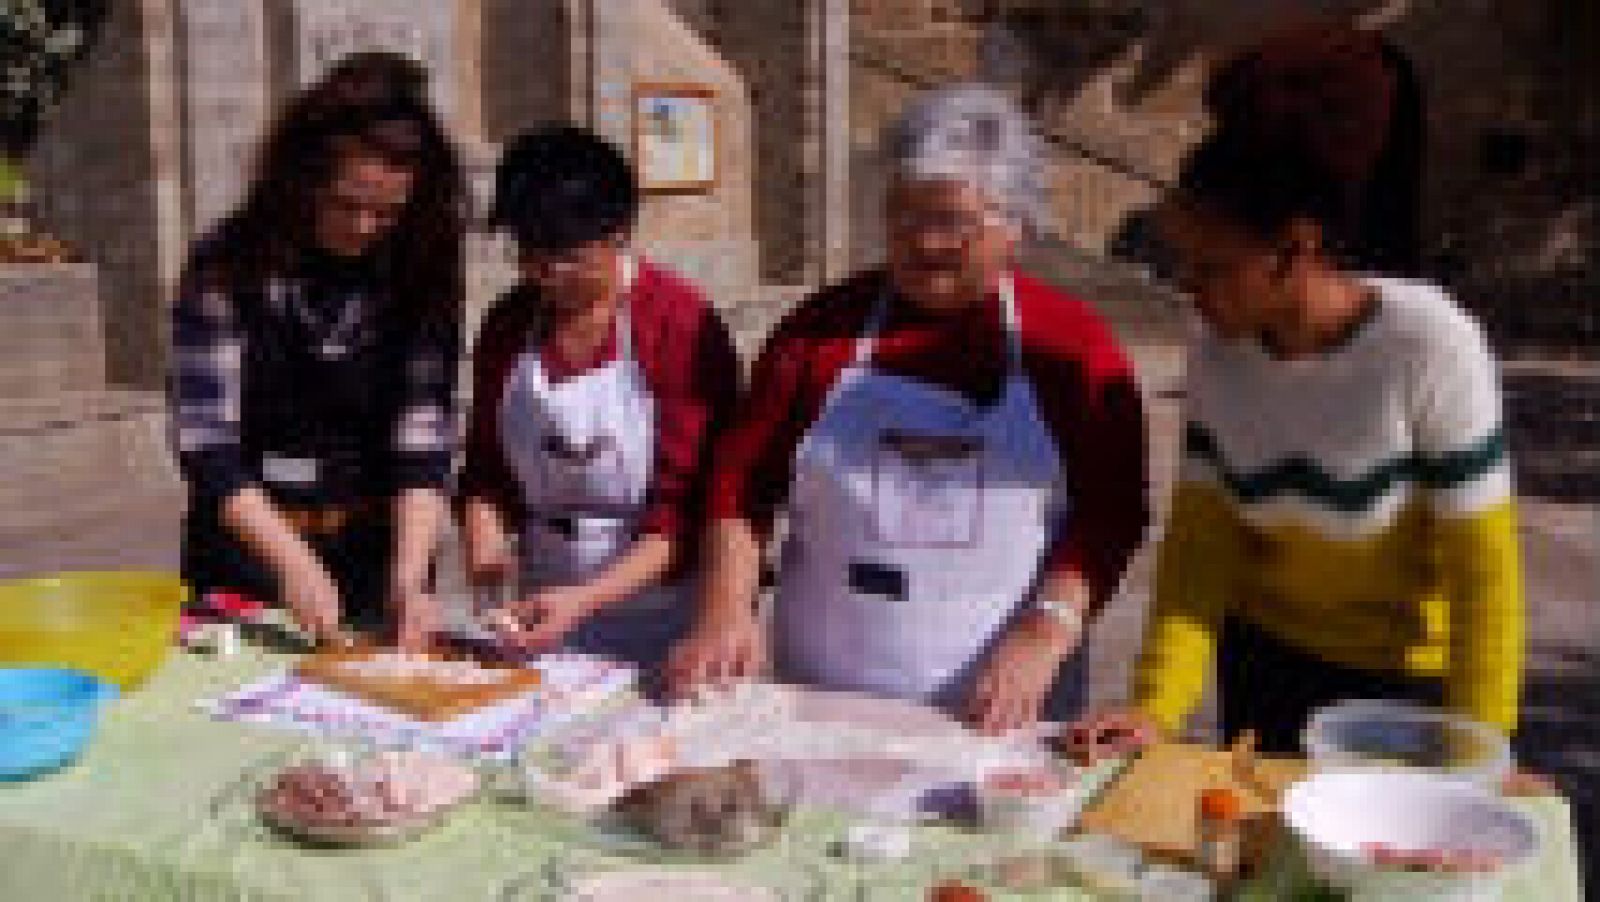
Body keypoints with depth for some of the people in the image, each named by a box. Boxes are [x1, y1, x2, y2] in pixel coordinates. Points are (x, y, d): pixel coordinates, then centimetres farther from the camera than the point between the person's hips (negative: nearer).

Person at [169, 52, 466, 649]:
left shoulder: (419, 276, -7)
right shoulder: (229, 270, -13)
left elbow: (425, 443, -12)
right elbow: (206, 443, -16)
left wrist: (409, 577, -24)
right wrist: (292, 560, -26)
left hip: (377, 551, 2)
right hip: (249, 544, -1)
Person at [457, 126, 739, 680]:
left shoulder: (684, 326, -15)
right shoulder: (509, 323, 2)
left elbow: (683, 514, -16)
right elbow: (487, 469, 10)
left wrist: (585, 600, -25)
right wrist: (483, 528, -11)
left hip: (655, 619, -4)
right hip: (543, 610, 5)